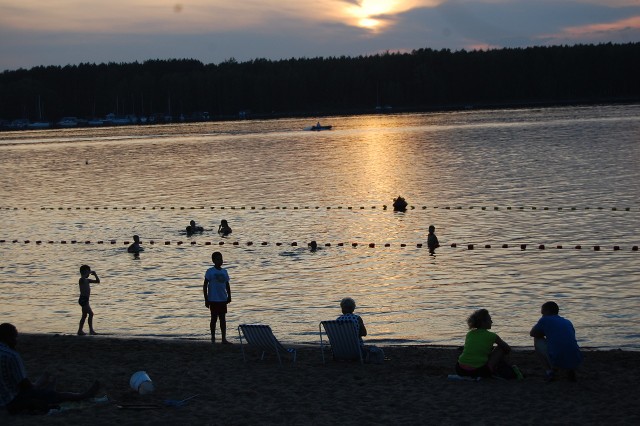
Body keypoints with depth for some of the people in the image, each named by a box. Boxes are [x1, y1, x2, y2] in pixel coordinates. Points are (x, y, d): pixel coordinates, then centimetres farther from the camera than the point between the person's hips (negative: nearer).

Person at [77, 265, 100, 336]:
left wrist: (95, 274, 8)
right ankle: (91, 330, -18)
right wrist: (89, 272, -22)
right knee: (91, 313, -16)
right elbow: (83, 277, -35)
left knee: (84, 315, 14)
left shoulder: (87, 280, 16)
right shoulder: (81, 280, -10)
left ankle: (80, 331, 20)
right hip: (83, 299, -10)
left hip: (85, 300, 10)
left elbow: (98, 281, 21)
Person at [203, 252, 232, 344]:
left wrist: (229, 296, 5)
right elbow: (205, 285, -5)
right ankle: (213, 338, 11)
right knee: (214, 318, 2)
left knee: (223, 319, 5)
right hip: (213, 300, -5)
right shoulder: (210, 272, -5)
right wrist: (206, 299, -8)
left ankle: (224, 338, 7)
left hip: (223, 299, 5)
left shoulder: (224, 271, 9)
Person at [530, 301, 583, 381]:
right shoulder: (568, 322, 21)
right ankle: (570, 370, 14)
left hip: (557, 362, -5)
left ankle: (549, 372, 10)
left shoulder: (545, 320, 7)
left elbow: (532, 333, 22)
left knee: (537, 340, 20)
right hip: (576, 362, 5)